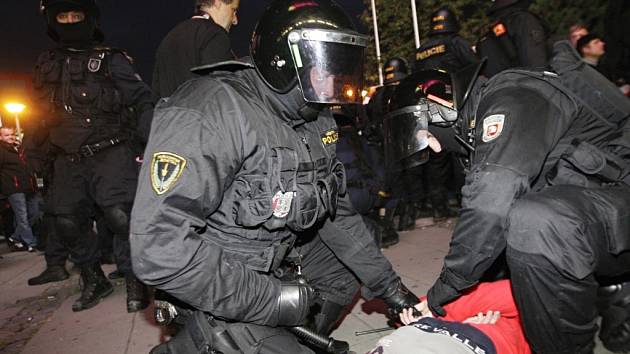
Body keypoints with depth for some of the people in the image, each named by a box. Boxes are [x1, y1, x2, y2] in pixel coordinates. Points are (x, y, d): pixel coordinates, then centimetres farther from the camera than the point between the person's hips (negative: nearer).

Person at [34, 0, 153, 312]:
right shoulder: (47, 64, 16)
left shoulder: (110, 59, 1)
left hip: (110, 154, -5)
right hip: (69, 160, 6)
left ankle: (135, 279, 1)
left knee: (119, 214, -19)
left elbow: (141, 101, -4)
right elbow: (41, 114, 24)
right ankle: (94, 281, 24)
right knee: (68, 221, 4)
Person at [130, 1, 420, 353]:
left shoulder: (318, 121, 0)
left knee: (345, 275, 15)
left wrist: (387, 283, 7)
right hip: (217, 291, -8)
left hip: (277, 258, 8)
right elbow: (159, 245, -32)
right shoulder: (213, 112, -27)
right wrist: (268, 299, -26)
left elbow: (338, 212, 7)